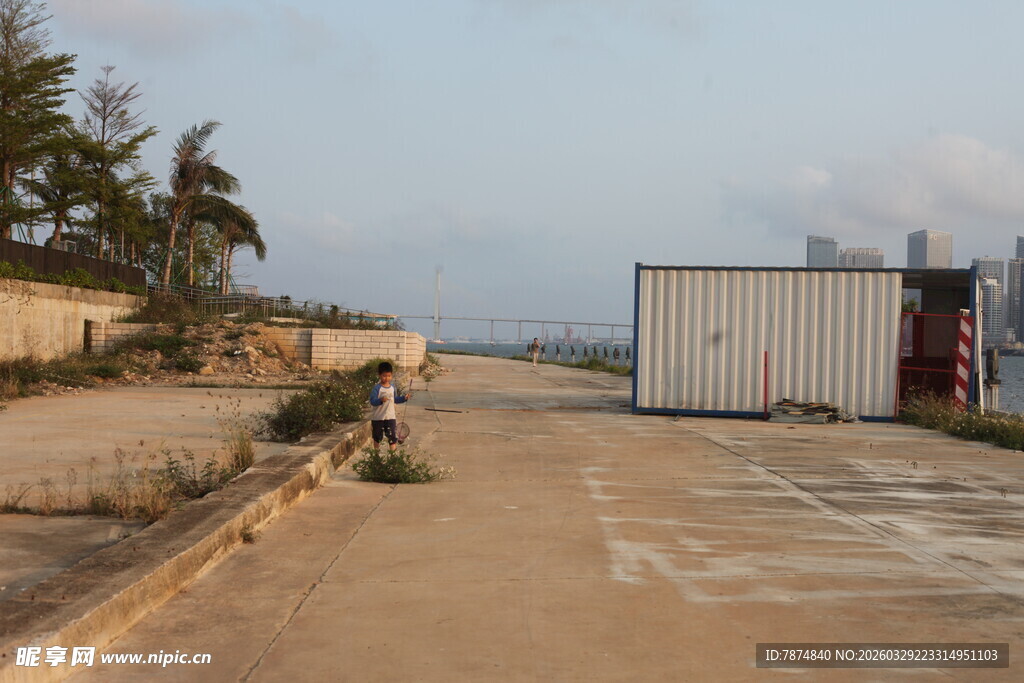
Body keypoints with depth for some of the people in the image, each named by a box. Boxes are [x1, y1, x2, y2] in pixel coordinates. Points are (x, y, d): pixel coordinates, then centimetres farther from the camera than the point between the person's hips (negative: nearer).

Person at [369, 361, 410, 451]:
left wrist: (404, 398, 4)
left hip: (390, 417, 3)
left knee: (392, 437, -5)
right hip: (378, 417, -3)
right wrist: (381, 400, -37)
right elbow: (372, 401, -20)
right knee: (377, 437, 14)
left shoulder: (393, 388, 4)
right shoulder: (376, 388, -13)